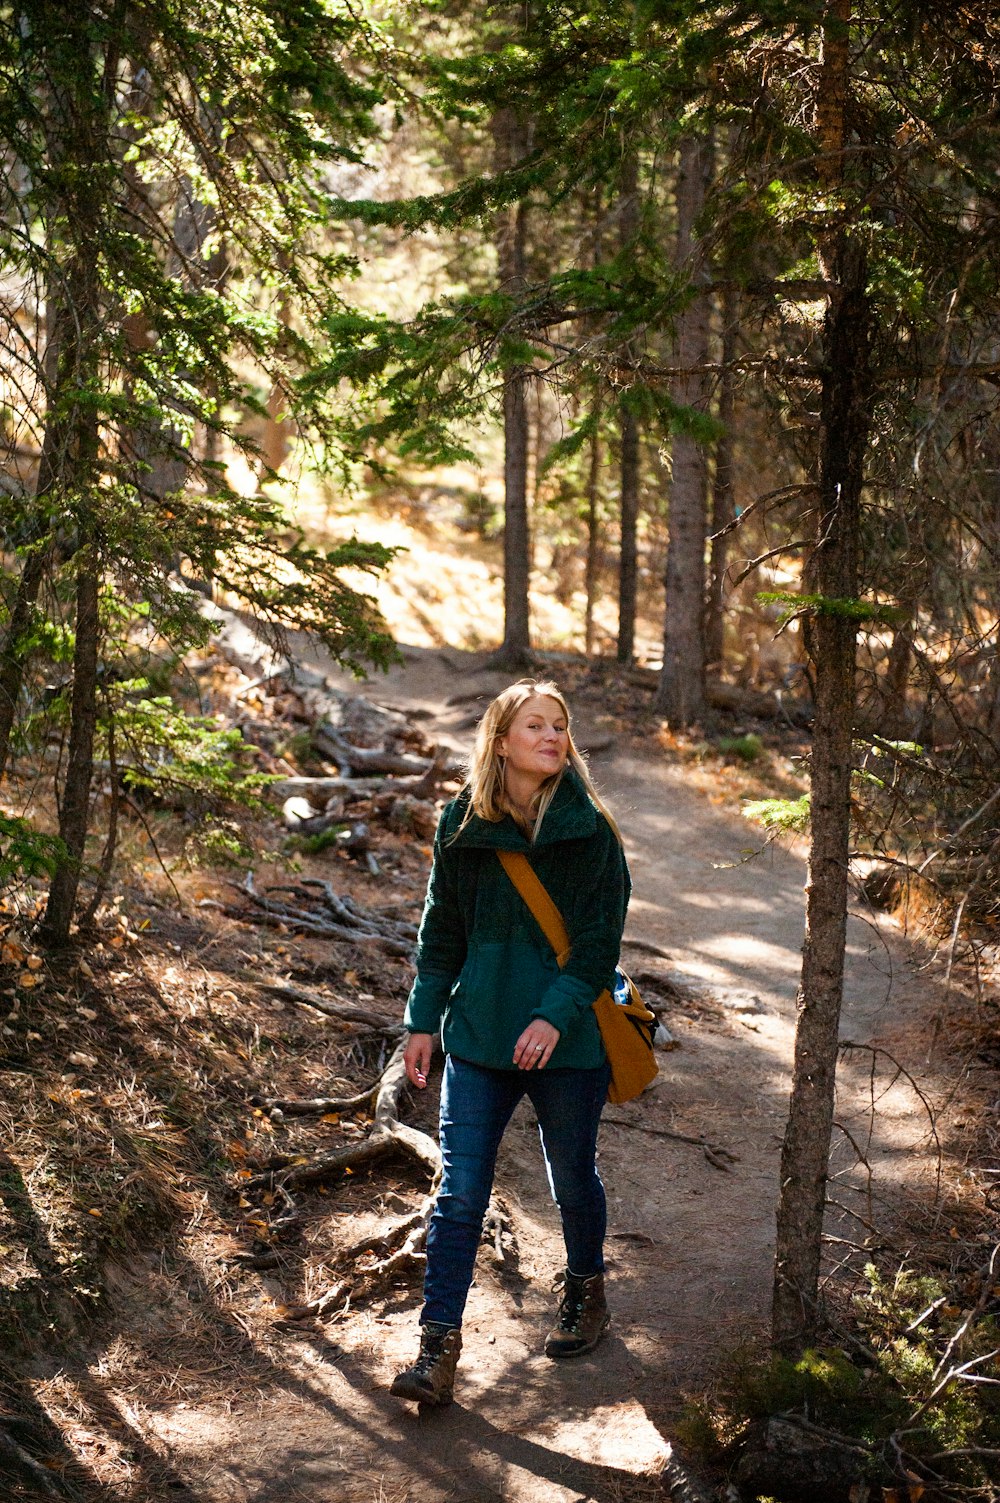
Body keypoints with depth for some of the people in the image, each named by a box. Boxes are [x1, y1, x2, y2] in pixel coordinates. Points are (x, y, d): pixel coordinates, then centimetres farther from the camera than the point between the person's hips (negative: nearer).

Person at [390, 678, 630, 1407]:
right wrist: (424, 1020, 6)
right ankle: (439, 1346, -1)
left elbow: (602, 936, -9)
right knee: (460, 1190, -3)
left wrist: (557, 1014, -20)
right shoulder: (463, 824, 1)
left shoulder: (589, 829, -6)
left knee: (573, 1180, 16)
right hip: (479, 1036, 1)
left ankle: (586, 1294, 41)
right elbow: (443, 929, 8)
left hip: (568, 1039, -1)